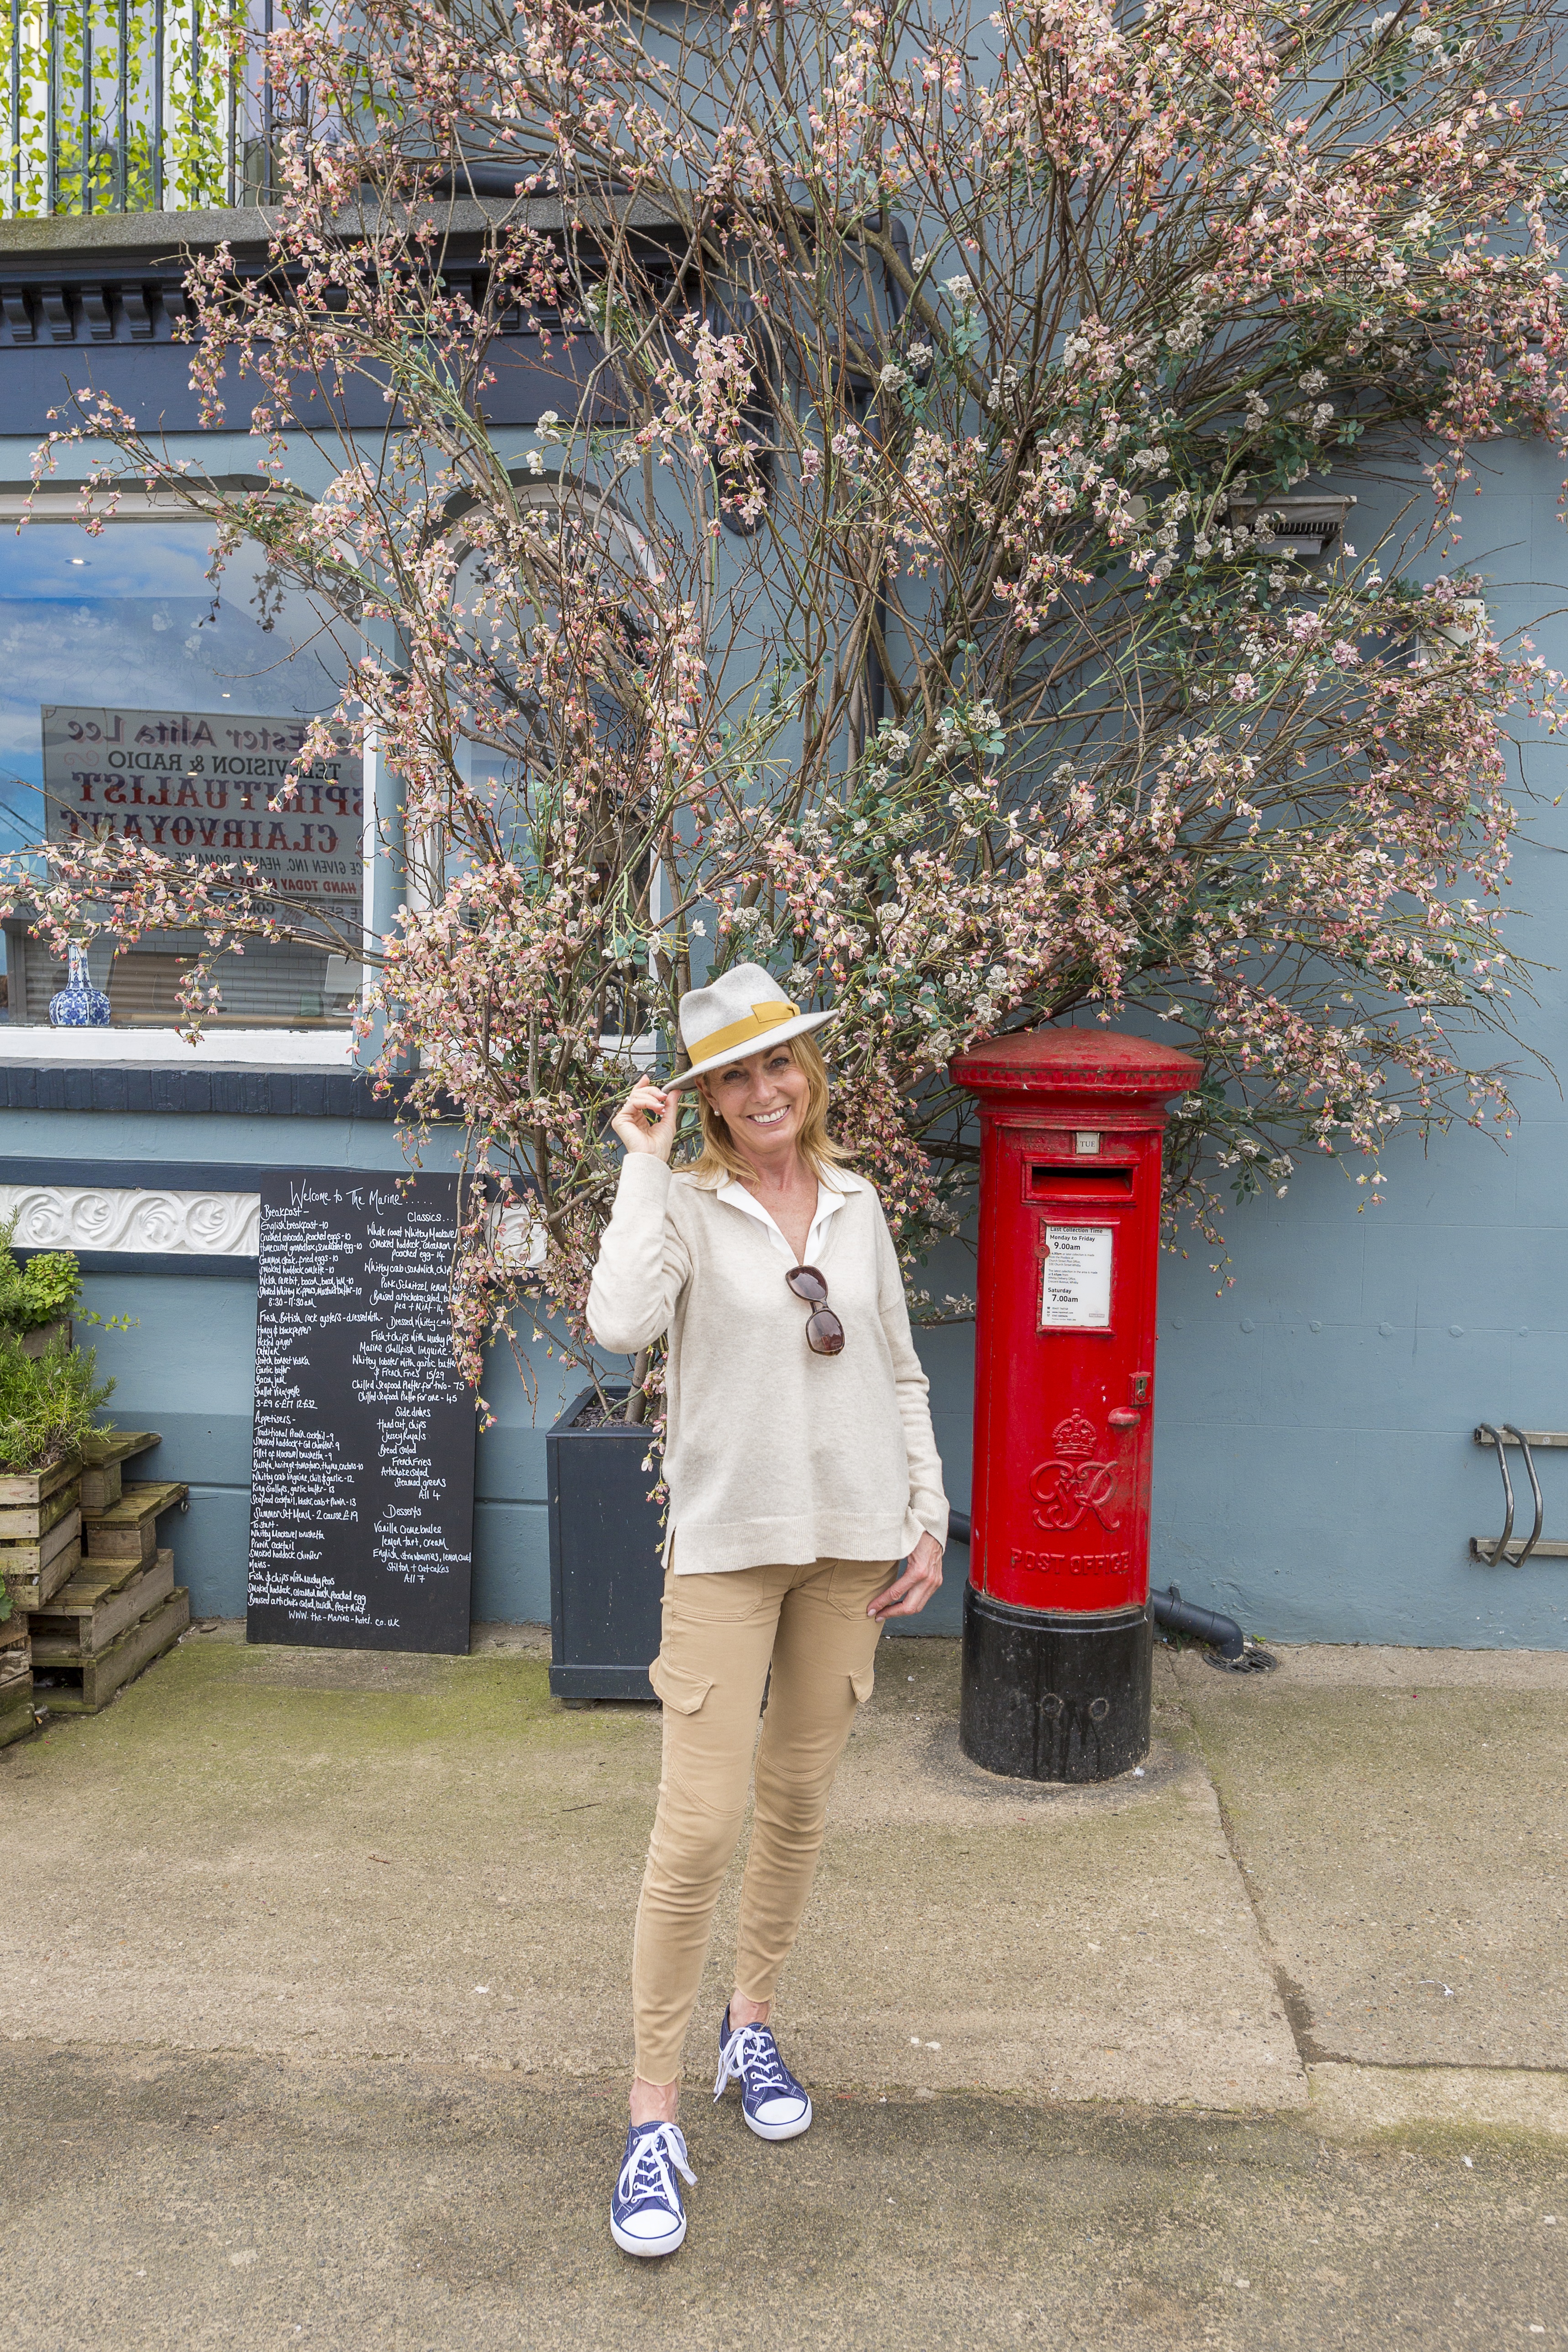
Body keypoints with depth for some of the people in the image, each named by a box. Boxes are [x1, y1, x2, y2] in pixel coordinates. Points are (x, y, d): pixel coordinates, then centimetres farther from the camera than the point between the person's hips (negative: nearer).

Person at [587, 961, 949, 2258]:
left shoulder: (857, 1204, 8)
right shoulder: (686, 1203, -5)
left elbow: (899, 1373, 13)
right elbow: (621, 1324, -25)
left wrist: (929, 1518, 9)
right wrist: (645, 1164, -18)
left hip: (851, 1541, 4)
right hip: (728, 1541, -4)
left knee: (800, 1808, 15)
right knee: (700, 1827, -7)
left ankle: (753, 2027, 35)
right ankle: (654, 2116, 5)